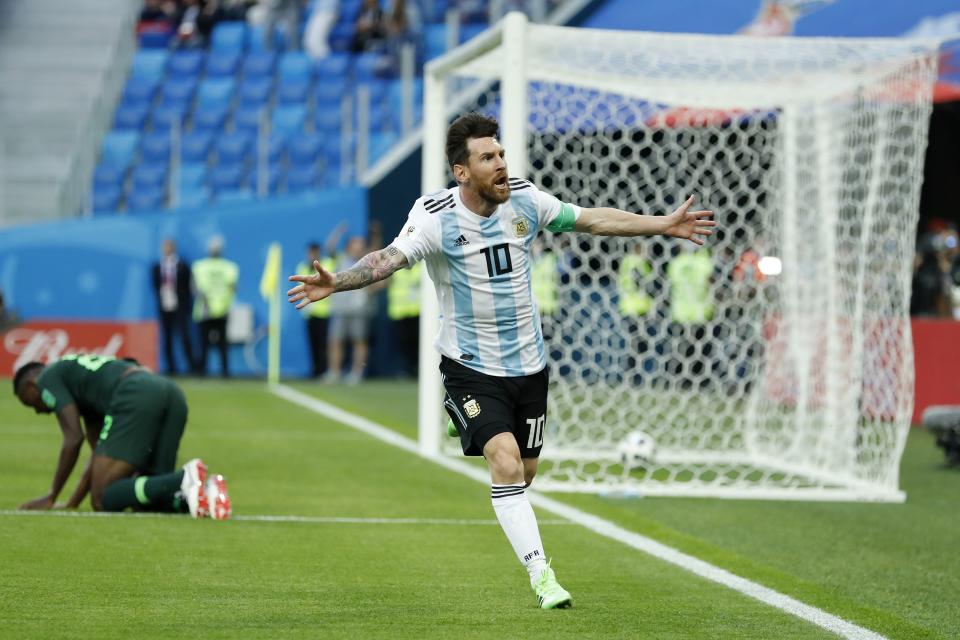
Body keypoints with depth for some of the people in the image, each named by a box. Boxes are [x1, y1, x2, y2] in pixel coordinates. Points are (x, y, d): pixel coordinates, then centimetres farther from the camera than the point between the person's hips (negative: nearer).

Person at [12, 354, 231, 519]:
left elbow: (74, 439, 4)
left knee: (103, 500, -7)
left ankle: (184, 479, -29)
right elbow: (101, 454, 38)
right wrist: (72, 503, 39)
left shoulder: (48, 378, 17)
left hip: (136, 398, -8)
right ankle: (206, 491, -17)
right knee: (142, 498, 14)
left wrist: (51, 497, 13)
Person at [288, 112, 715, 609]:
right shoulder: (437, 216, -18)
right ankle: (541, 576, -15)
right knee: (506, 464, -20)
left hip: (528, 363, 5)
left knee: (524, 470, 12)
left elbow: (594, 219, 9)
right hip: (470, 369, -5)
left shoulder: (525, 199, -4)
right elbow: (390, 258, -31)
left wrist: (664, 225, 11)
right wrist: (335, 283, -49)